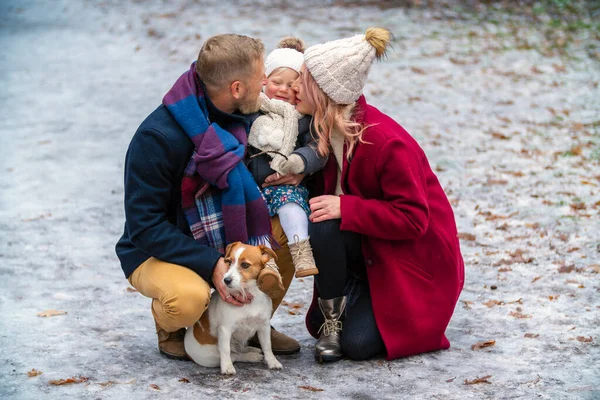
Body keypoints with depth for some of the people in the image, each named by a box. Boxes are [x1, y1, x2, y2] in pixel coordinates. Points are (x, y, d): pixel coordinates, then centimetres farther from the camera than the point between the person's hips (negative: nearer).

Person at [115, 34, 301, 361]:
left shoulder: (239, 118, -7)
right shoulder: (157, 137, -28)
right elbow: (145, 225, -26)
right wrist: (210, 264, -33)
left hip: (220, 241, 6)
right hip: (155, 253, -6)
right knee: (189, 296, -38)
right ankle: (168, 326, 0)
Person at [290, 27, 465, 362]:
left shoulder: (386, 143, -29)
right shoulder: (326, 128, -5)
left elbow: (413, 218, -26)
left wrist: (345, 208, -33)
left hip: (417, 256, -7)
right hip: (369, 247, 7)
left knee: (358, 343, -19)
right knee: (318, 227, -26)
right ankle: (331, 314, -2)